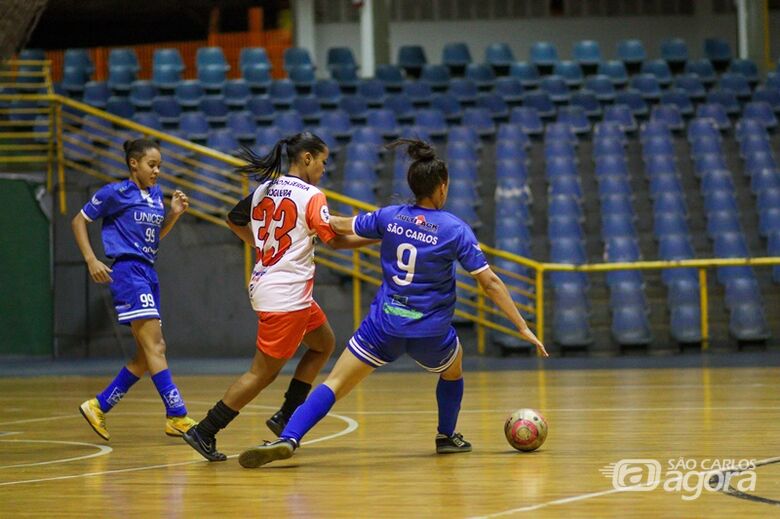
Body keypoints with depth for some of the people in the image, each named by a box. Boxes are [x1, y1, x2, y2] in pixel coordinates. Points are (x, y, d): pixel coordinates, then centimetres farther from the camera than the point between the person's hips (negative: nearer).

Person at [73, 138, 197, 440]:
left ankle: (99, 406, 17)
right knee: (154, 345, -15)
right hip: (127, 271, -9)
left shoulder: (156, 193, 14)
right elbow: (79, 221, 1)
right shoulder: (115, 193, -5)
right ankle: (177, 416, -19)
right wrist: (91, 260, -8)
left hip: (148, 273, 9)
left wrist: (174, 213, 7)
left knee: (148, 353, 8)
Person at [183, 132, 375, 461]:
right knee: (262, 373, -2)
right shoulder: (311, 197, -12)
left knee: (324, 344, 23)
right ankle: (204, 433, -1)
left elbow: (234, 221, 20)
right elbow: (335, 240, -16)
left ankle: (286, 417, 17)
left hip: (265, 283, 9)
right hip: (287, 295, -9)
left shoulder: (264, 189, 9)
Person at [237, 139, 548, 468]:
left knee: (334, 384, -3)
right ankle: (447, 437, 43)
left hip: (384, 325, 1)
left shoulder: (390, 217, 0)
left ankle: (287, 439, -23)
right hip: (430, 333, -1)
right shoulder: (455, 230, -8)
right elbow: (490, 283, -9)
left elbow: (341, 225, 17)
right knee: (453, 371, 33)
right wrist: (522, 328, -4)